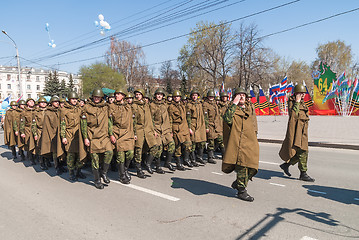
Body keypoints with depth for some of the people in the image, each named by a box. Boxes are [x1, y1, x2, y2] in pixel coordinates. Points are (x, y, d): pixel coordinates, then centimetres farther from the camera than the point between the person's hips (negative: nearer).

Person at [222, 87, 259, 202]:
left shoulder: (249, 109, 21)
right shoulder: (232, 109, 1)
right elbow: (227, 119, -23)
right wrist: (234, 104, -18)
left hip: (251, 142, 7)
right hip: (238, 143, -6)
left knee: (252, 167, 5)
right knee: (242, 166, -9)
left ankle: (238, 183, 27)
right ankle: (242, 191, 6)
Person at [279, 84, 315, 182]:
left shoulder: (302, 103, 19)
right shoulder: (292, 102, -9)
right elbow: (293, 115, -25)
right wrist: (297, 102, -21)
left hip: (303, 131, 9)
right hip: (296, 130, -9)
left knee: (302, 151, 11)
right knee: (302, 152, -7)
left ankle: (286, 164, 24)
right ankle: (303, 174, 2)